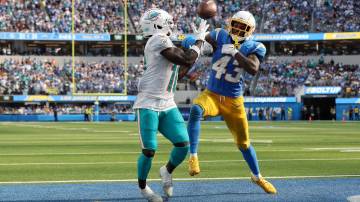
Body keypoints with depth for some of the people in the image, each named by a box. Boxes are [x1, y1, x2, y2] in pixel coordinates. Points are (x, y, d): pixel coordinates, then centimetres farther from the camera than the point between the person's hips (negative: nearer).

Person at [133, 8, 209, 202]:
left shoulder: (165, 42, 13)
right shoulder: (159, 41, -15)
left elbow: (187, 64, 25)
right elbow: (187, 61, -17)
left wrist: (197, 40, 21)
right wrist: (199, 39, -5)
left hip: (167, 105, 8)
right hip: (148, 105, -8)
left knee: (183, 144, -2)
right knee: (149, 151, -6)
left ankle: (167, 171, 26)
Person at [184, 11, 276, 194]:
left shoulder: (254, 48, -8)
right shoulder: (221, 37, -4)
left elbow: (253, 69, -25)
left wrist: (234, 52, -30)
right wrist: (192, 39, -33)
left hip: (234, 101, 0)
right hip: (212, 94, 0)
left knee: (243, 143, 13)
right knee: (196, 110, -36)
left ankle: (257, 177, 37)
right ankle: (193, 156, -29)